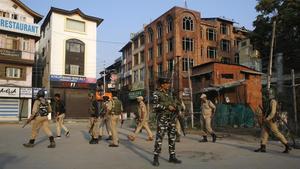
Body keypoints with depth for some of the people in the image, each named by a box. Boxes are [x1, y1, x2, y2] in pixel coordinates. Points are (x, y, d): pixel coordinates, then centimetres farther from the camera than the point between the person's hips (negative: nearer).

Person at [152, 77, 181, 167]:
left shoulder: (168, 94, 18)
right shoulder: (156, 93, -5)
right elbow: (155, 106, -16)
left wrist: (174, 106, 5)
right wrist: (167, 107, -18)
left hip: (172, 118, 7)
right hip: (162, 118, -7)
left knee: (172, 137, 8)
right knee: (159, 137, -7)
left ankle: (172, 157, 16)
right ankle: (155, 158, 1)